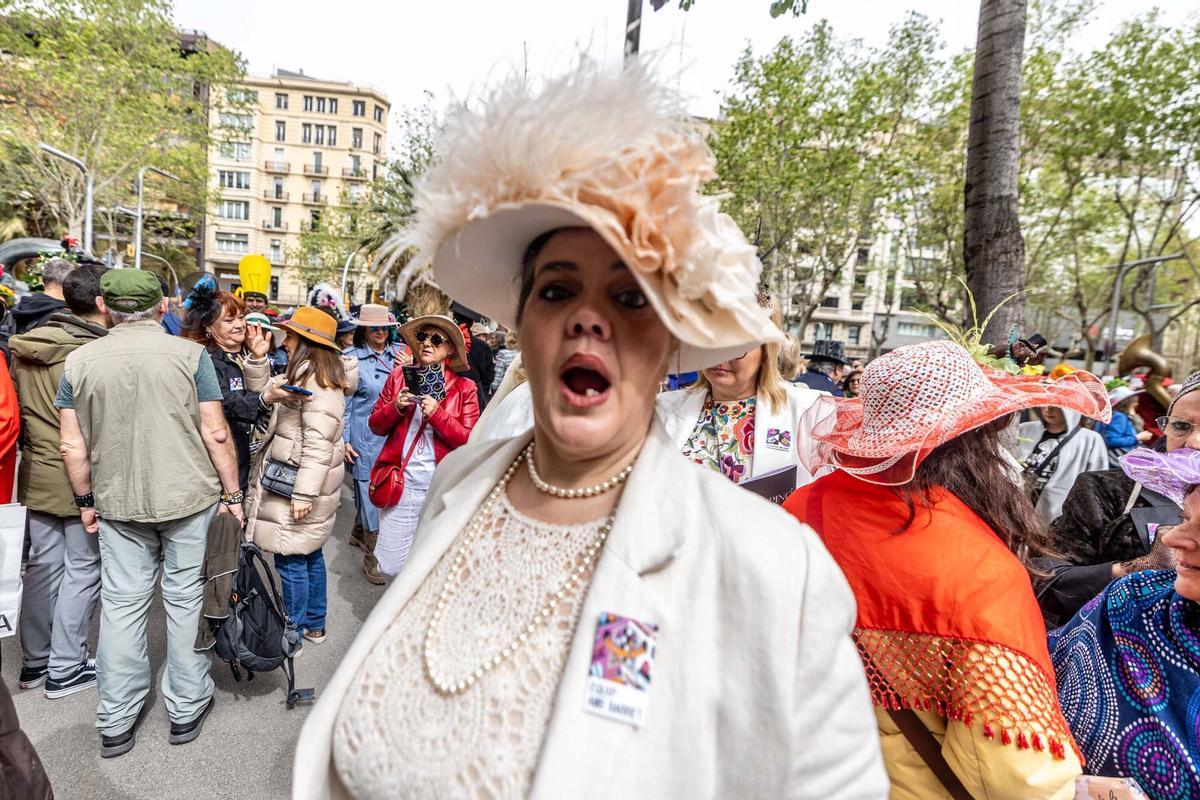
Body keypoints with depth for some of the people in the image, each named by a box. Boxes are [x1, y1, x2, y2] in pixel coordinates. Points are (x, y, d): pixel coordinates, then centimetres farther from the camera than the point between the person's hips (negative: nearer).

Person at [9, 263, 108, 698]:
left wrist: (35, 446, 20)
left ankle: (34, 661, 31)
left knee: (42, 566, 17)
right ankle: (65, 669, 16)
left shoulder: (23, 346, 5)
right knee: (82, 571, 5)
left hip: (35, 475, 8)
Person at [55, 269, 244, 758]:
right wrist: (232, 494, -1)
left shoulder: (79, 361, -1)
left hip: (118, 503, 2)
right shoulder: (190, 354, -8)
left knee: (122, 604, 12)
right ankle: (186, 709, 23)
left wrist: (86, 501, 14)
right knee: (185, 598, 10)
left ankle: (116, 722, 24)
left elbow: (72, 446, 1)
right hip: (189, 497, -2)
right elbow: (216, 434, -10)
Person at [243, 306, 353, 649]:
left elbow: (318, 445, -24)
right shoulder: (304, 375, 12)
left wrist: (303, 493, -24)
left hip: (301, 483, -10)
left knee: (290, 559, 2)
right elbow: (263, 391, 16)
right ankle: (315, 624, 33)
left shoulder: (318, 383, -20)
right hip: (302, 482, 10)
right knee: (310, 555, 19)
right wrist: (258, 356, 3)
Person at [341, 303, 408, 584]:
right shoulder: (351, 357, -3)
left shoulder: (401, 353, 5)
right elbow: (344, 401, 0)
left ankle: (359, 532, 39)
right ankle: (371, 556, 11)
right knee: (370, 490, -1)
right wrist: (343, 440, -2)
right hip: (365, 437, -4)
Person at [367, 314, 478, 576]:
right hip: (401, 485, 2)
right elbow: (375, 426, 9)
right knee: (391, 566, 6)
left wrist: (437, 414, -18)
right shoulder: (399, 376, 7)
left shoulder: (464, 387, 0)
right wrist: (396, 407, -10)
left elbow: (469, 441, -6)